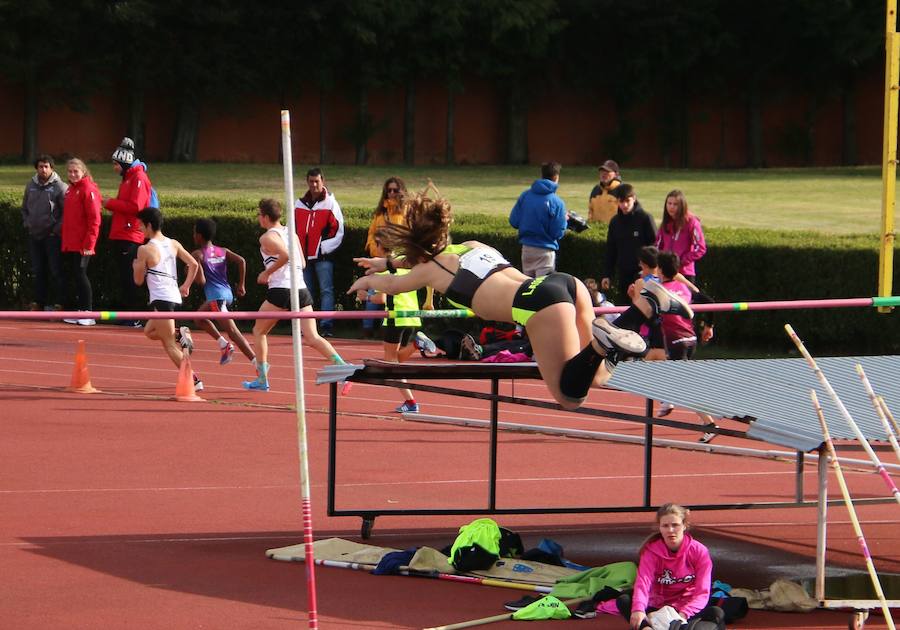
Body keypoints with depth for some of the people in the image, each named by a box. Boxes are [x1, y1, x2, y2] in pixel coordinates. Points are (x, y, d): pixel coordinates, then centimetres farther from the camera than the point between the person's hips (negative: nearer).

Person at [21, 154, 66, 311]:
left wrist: (58, 228, -13)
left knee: (55, 271, -5)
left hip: (52, 236, -6)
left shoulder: (59, 186, -8)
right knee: (38, 271, 10)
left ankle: (57, 303, -3)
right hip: (34, 236, 6)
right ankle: (39, 302, 16)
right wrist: (27, 224, 9)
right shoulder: (31, 186, 10)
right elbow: (24, 208, 21)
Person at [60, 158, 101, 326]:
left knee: (80, 275, -8)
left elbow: (94, 219, -16)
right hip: (69, 245, 8)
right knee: (75, 276, 10)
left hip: (82, 246, -8)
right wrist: (65, 240, 18)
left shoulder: (88, 190, -11)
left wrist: (89, 244, -19)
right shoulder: (70, 190, 16)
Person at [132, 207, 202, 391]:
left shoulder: (145, 250, -9)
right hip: (175, 298, 8)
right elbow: (194, 264, 7)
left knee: (170, 345, -5)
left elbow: (139, 281, -1)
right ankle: (180, 335, 4)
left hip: (161, 300, -8)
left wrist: (135, 266, 18)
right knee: (149, 331, 26)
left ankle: (194, 380, -12)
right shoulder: (173, 244, 9)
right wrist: (186, 285, 14)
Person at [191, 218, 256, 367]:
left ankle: (256, 362, -16)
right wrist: (241, 285, 5)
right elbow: (241, 261, -1)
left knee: (232, 330, -8)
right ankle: (223, 344, 13)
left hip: (216, 296, -8)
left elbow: (201, 281, -12)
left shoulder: (197, 254, -3)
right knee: (200, 316, 25)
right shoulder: (223, 251, 14)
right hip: (227, 293, 8)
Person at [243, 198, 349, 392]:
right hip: (301, 289, 6)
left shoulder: (267, 237, -6)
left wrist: (267, 273, -12)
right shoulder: (291, 233, 17)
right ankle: (343, 367, -23)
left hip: (281, 290, -6)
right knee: (312, 338, -2)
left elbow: (285, 255, -23)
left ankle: (262, 379, 17)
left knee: (259, 331, 16)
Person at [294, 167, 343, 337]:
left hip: (323, 256, -5)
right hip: (304, 256, 5)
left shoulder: (330, 203, 0)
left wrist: (325, 247, -10)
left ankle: (327, 326, -11)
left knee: (326, 291, -9)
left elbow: (338, 230, -2)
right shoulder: (299, 204, 14)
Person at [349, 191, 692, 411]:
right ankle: (646, 304, 0)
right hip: (565, 283, 8)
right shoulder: (470, 247, 31)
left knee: (570, 396, -5)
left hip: (539, 302, -8)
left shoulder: (431, 269, 13)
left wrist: (367, 281, 56)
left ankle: (599, 341, -31)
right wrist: (388, 262, 67)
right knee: (596, 377, 18)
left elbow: (392, 284, 35)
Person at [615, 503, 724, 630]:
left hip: (687, 611, -1)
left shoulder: (699, 551, -7)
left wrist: (684, 614, -32)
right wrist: (638, 609, -44)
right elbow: (643, 582, -22)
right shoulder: (651, 551, -6)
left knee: (717, 613, -32)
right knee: (623, 600, -26)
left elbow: (702, 592, -13)